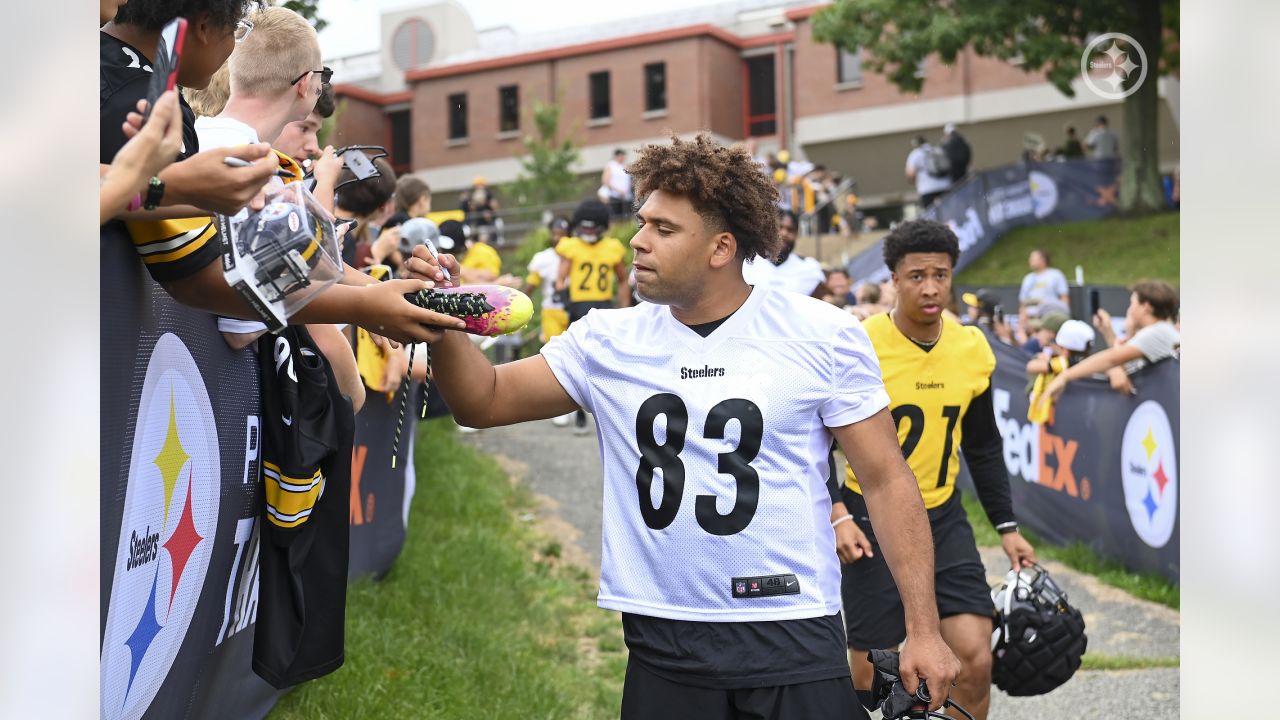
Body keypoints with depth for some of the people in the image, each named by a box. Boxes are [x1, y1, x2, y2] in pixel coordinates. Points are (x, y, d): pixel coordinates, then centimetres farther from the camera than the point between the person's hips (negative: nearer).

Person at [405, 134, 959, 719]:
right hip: (661, 647, 3)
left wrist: (924, 630, -5)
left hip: (794, 643, -2)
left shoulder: (821, 335, -4)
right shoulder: (608, 341, 4)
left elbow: (886, 480, -2)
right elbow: (485, 402, 6)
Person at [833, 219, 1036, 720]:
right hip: (871, 521, -4)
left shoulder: (974, 350, 0)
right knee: (871, 676, 2)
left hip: (943, 519, 4)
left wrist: (1006, 526, 9)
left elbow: (984, 446, 12)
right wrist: (836, 516, -18)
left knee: (976, 661, -5)